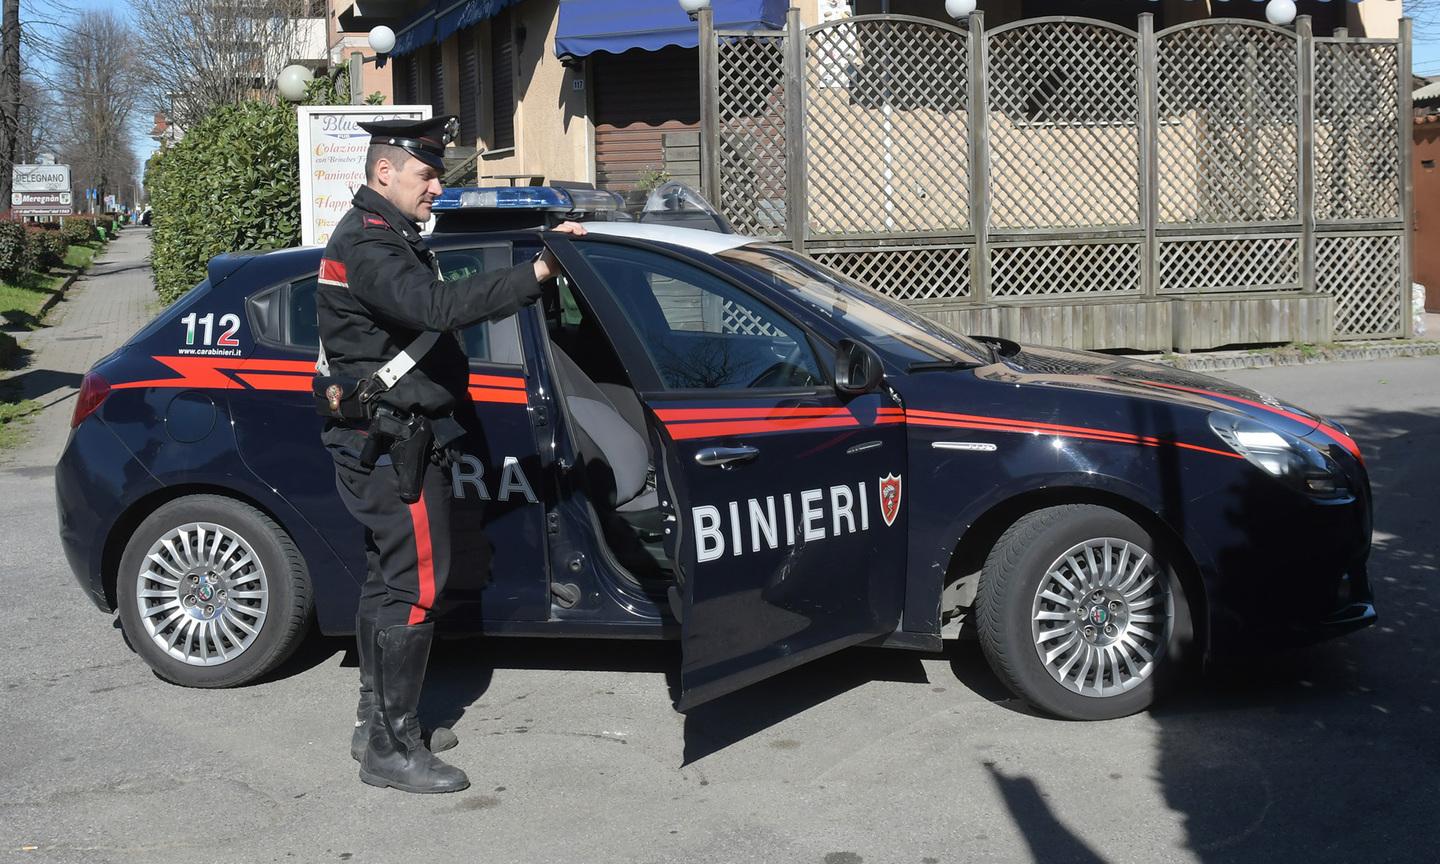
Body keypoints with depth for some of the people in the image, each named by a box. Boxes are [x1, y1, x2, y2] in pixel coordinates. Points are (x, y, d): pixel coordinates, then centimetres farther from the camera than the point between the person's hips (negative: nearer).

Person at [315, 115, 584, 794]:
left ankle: (377, 723, 29)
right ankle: (390, 750, 1)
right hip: (394, 446, -11)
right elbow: (438, 306, -37)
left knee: (387, 579, 17)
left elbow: (423, 317, 22)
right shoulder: (369, 246, -19)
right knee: (414, 589, -7)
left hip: (385, 445, 11)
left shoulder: (386, 238, 16)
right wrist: (537, 273, -42)